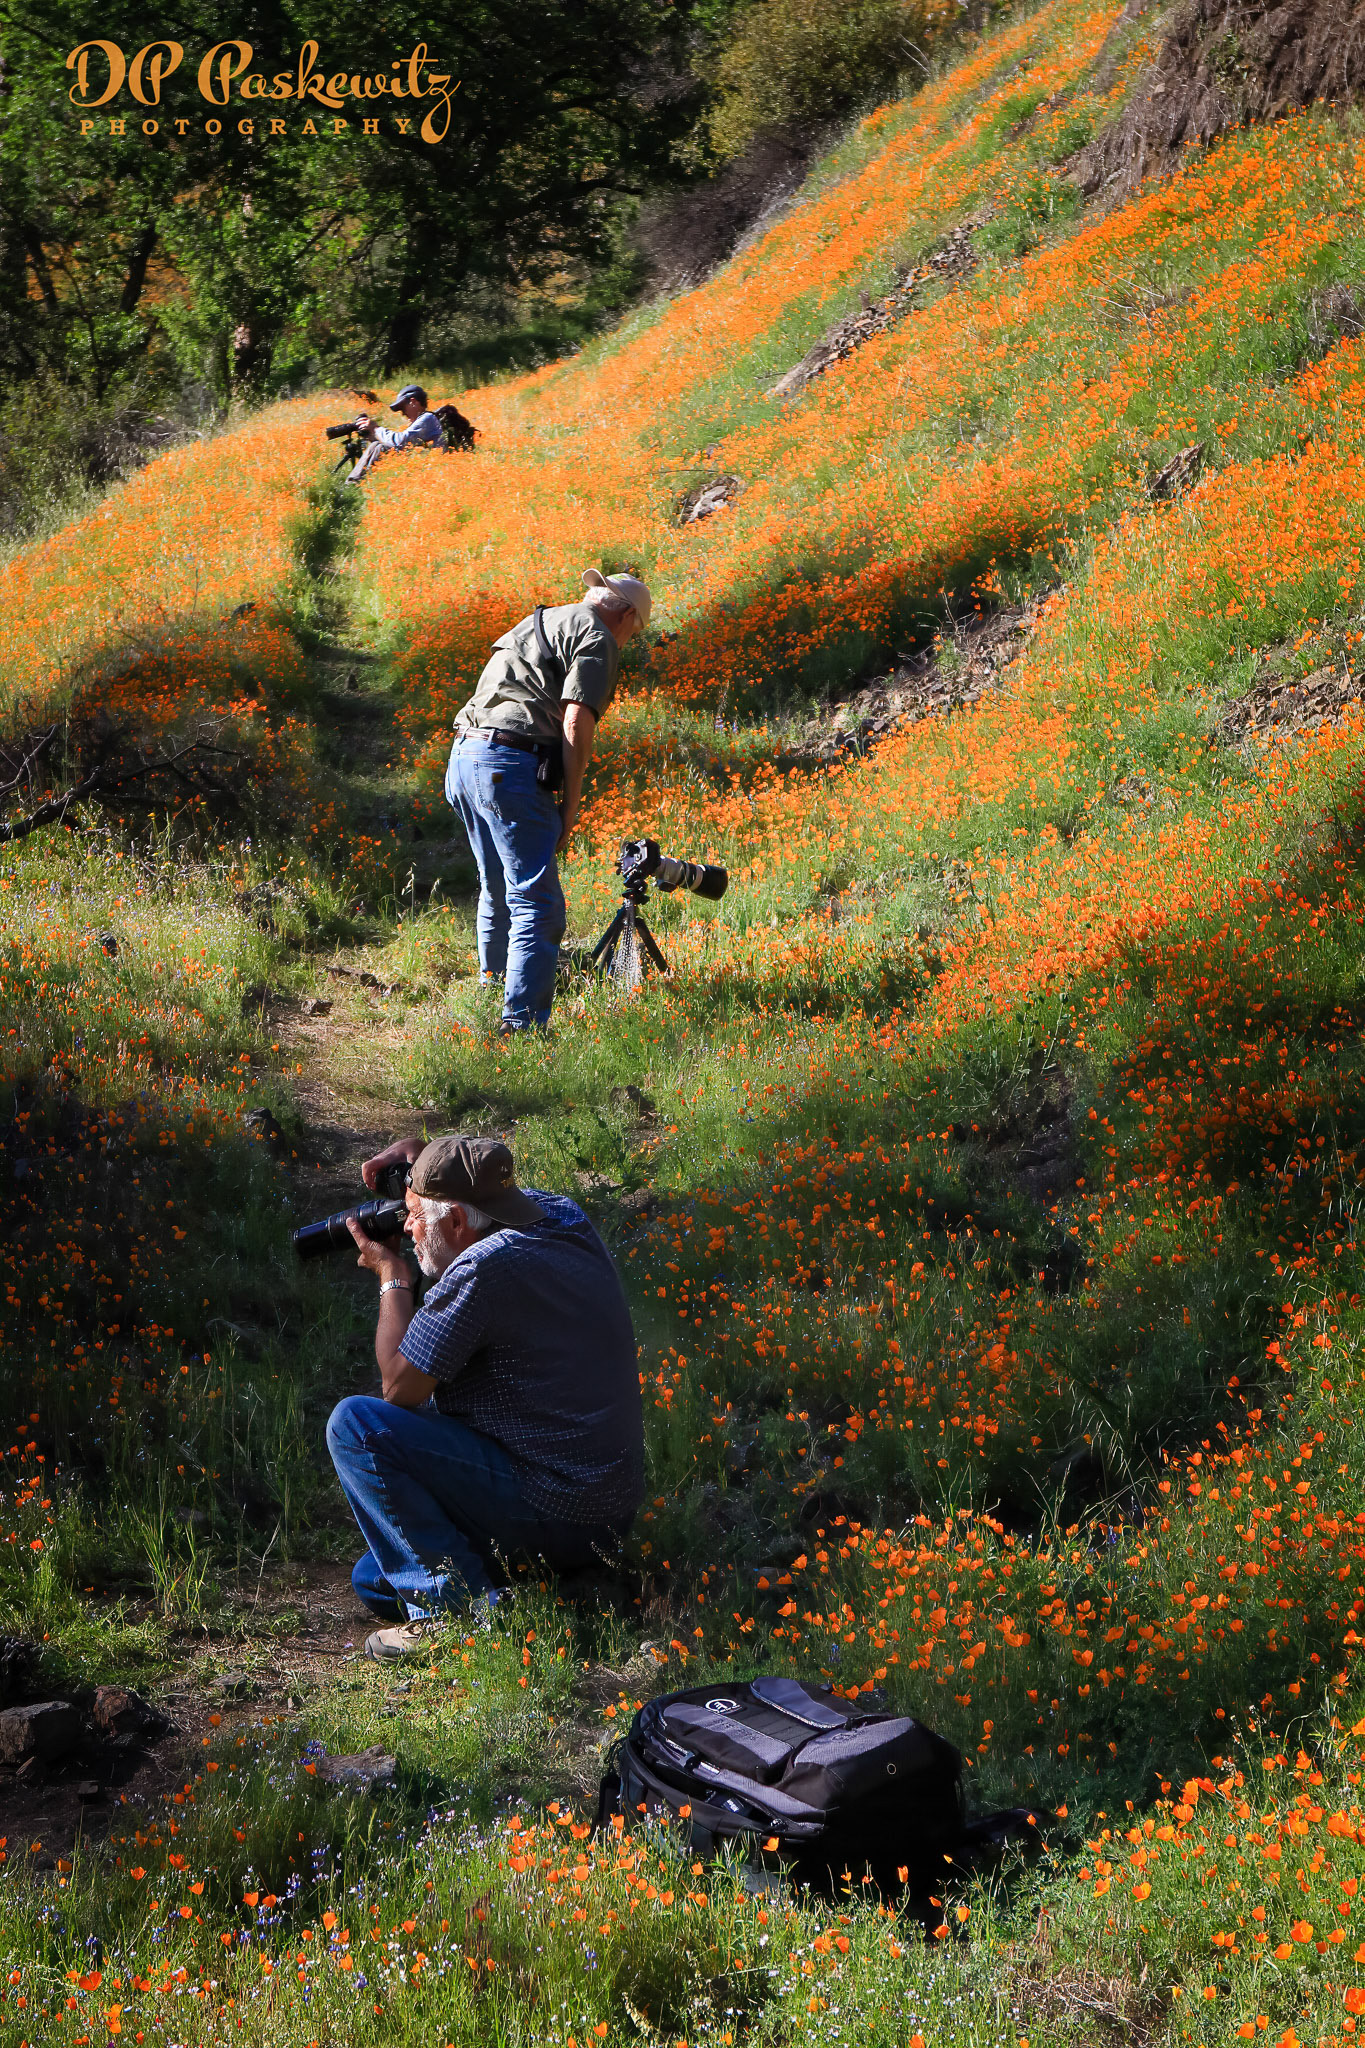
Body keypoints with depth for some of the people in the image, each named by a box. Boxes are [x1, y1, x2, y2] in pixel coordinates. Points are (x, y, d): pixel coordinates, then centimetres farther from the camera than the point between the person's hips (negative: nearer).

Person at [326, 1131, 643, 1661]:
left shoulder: (482, 1269, -22)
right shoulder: (567, 1220, 3)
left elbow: (399, 1386, -13)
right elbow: (496, 1188, 28)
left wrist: (391, 1276, -1)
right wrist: (421, 1157, 11)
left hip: (549, 1514, -10)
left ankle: (456, 1604, -12)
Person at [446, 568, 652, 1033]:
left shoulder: (539, 622, 27)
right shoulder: (598, 638, -1)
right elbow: (576, 724, -13)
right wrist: (571, 805, -6)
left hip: (464, 753, 9)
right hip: (509, 766, -9)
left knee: (497, 890, 26)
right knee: (537, 904, -8)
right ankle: (521, 1026, -15)